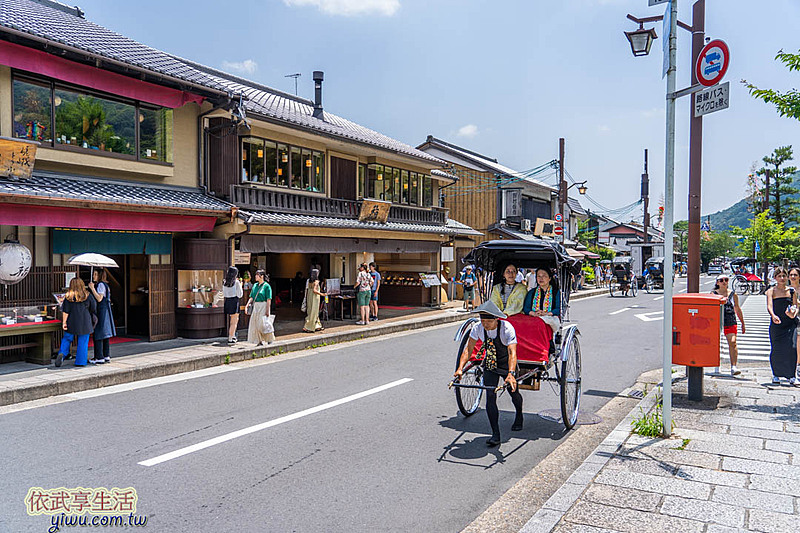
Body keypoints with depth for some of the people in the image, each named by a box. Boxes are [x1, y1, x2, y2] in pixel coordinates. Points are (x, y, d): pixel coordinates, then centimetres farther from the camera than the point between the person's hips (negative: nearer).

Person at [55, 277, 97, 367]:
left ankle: (62, 353, -7)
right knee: (82, 342, 5)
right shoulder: (87, 296, -4)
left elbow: (65, 311, -5)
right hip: (84, 323, -1)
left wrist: (64, 322, -1)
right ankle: (80, 362, 8)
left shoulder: (68, 296, -4)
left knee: (67, 339, 15)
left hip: (71, 323, 1)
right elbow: (93, 309, 2)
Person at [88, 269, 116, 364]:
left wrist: (92, 288, -18)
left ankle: (99, 358, -6)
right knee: (105, 335, 11)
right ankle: (107, 356, 14)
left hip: (101, 312, -10)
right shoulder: (105, 285, 17)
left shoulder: (101, 285, -12)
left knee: (98, 335, -7)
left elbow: (99, 299, -20)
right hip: (105, 310, 10)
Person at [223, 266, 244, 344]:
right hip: (234, 302, -7)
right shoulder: (236, 282, -11)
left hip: (227, 301, 7)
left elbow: (224, 294, 16)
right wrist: (240, 286, 5)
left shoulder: (224, 282, 5)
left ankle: (233, 336, 30)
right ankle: (230, 339, 2)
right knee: (233, 322, 2)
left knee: (236, 320, 23)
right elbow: (240, 295, -10)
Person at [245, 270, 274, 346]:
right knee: (255, 324, 3)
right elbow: (251, 297, 13)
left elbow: (269, 300, -11)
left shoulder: (266, 286, -7)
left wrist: (267, 310, -15)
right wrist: (247, 306, 1)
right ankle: (259, 341, 12)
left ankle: (269, 339, 17)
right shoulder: (255, 285, 12)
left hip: (263, 306, -6)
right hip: (255, 307, 6)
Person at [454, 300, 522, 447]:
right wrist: (460, 368, -26)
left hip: (507, 365, -2)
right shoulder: (478, 328, -17)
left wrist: (511, 373, -54)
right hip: (489, 365, 3)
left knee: (514, 393, 16)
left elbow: (512, 353, -40)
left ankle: (519, 416, 49)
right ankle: (495, 434, -4)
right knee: (490, 398, -10)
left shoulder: (507, 328, -30)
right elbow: (468, 348, -13)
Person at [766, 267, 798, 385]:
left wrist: (794, 313, -17)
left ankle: (792, 376, -1)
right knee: (776, 350, 1)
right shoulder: (771, 291, 0)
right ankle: (776, 375, 19)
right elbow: (769, 306, -14)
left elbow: (796, 307, 7)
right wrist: (773, 316, -34)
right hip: (776, 325, -1)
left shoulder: (791, 291, 8)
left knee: (791, 348, -11)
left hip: (790, 324, 1)